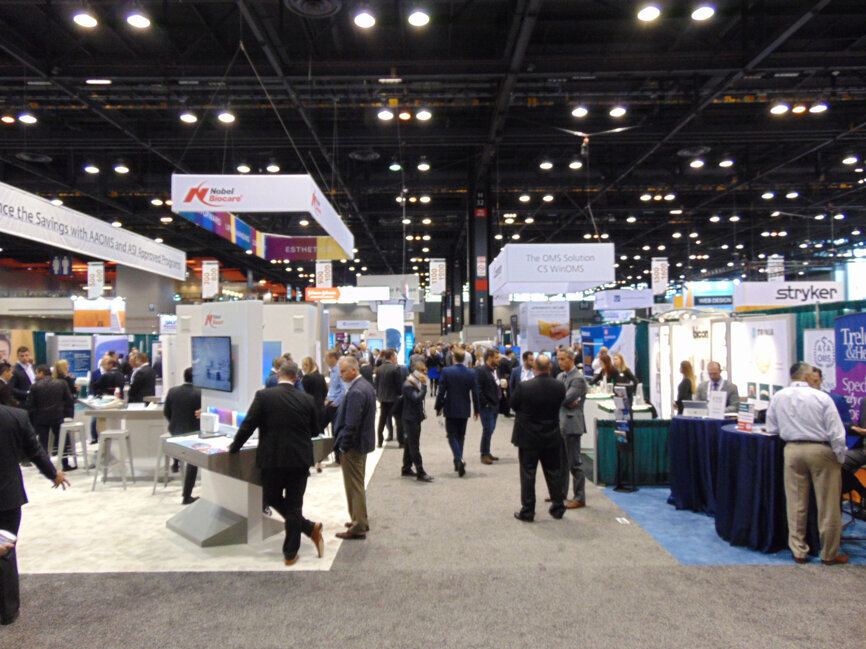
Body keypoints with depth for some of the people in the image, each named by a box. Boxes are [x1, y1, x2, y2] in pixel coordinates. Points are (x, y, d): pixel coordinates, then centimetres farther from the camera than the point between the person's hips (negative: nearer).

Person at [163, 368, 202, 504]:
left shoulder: (172, 391, -7)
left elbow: (166, 412, 2)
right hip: (193, 432, -4)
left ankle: (176, 463, 49)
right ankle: (186, 496, 10)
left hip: (174, 430, 4)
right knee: (192, 462, 9)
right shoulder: (199, 393, -18)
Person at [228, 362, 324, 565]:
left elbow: (248, 425, -8)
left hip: (272, 458, -2)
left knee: (272, 498, 18)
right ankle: (290, 554, 13)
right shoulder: (307, 400, -2)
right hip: (300, 459, 2)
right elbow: (315, 431, 8)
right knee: (294, 505, 9)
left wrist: (234, 447, 7)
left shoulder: (263, 396, -8)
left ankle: (310, 528, 10)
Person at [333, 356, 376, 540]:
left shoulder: (355, 392, -23)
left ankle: (358, 528, 9)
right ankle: (360, 520, 33)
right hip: (364, 441, 10)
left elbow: (351, 423, -25)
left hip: (353, 445, -10)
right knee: (358, 485, 21)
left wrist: (343, 446, -17)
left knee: (354, 487, 0)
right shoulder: (366, 386, 9)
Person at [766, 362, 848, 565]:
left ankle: (798, 551, 19)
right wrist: (840, 457, 1)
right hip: (821, 451, -3)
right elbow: (836, 432, -9)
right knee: (828, 506, 9)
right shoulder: (822, 398, -9)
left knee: (796, 504, 10)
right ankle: (829, 554, 20)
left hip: (792, 450, 3)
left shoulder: (778, 397, 0)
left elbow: (771, 429, 8)